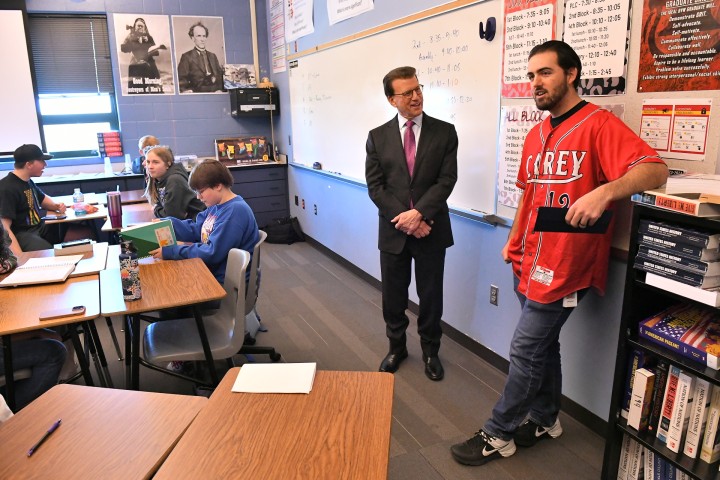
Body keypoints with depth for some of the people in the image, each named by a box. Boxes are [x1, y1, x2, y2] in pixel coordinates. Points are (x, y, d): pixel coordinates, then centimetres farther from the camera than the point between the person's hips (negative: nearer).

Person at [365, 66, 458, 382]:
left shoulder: (444, 132, -1)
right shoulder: (378, 137, 1)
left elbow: (446, 180, -8)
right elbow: (375, 186, -4)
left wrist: (418, 213, -19)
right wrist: (404, 219, -14)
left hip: (431, 229, -1)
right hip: (393, 230, 1)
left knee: (430, 295, 11)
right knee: (393, 295, 13)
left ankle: (430, 351, 33)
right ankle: (396, 347, 36)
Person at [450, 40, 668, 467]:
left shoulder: (599, 124, -12)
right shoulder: (536, 135, 12)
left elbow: (655, 170, -24)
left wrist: (604, 191, -41)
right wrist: (514, 242, 16)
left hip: (564, 265, -7)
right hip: (531, 263, 8)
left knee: (526, 349, 0)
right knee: (543, 344, 18)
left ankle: (498, 435, 17)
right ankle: (545, 420, 37)